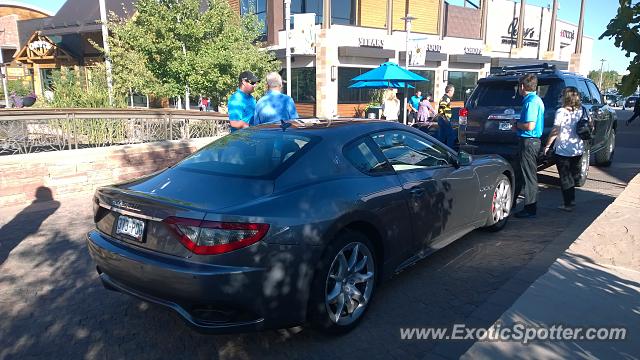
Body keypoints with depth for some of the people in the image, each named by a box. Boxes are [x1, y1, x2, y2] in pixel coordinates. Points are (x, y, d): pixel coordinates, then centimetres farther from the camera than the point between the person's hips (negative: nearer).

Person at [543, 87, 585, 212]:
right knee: (574, 175, 19)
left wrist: (547, 146, -10)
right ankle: (571, 200, 29)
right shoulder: (581, 111, 4)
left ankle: (568, 204, 5)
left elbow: (555, 131, -16)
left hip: (563, 150, -6)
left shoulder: (561, 112, -13)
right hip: (578, 149, 6)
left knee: (565, 178, 3)